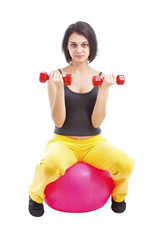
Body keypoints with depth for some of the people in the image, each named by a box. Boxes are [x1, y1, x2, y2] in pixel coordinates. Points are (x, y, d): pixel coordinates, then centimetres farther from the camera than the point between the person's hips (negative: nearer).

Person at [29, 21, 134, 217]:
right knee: (51, 165, -37)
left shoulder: (101, 78, 2)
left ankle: (118, 195, 12)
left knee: (126, 164, -26)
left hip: (94, 142, 2)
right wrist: (58, 88, -20)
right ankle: (35, 195, 1)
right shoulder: (57, 76, -4)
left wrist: (104, 89, -15)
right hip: (63, 142, -2)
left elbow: (96, 122, -6)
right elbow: (58, 121, -9)